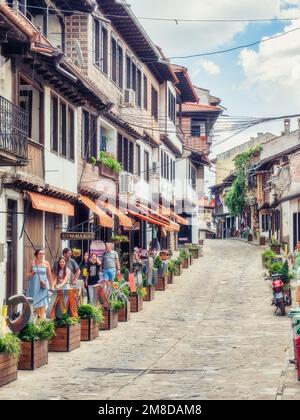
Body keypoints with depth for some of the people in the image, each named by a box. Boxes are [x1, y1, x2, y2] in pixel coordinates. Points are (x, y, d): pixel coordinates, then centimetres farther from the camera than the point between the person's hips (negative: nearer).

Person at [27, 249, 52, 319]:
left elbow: (49, 275, 5)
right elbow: (28, 274, 13)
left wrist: (51, 286, 5)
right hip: (34, 284, 2)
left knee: (42, 301, -9)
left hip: (43, 285, -2)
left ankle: (42, 318, -11)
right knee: (34, 301, 1)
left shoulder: (46, 263, 2)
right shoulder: (32, 263, 5)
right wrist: (32, 273, -10)